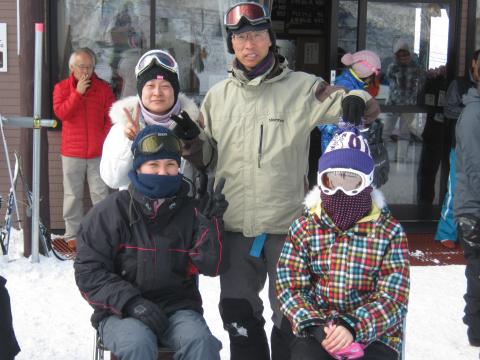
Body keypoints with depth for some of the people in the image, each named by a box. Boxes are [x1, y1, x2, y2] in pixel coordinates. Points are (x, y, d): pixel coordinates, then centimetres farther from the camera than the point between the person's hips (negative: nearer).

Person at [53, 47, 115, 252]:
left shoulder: (103, 88, 4)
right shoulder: (62, 87, 3)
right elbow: (60, 112, -12)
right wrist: (78, 92, -17)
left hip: (98, 153, 0)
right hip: (72, 152, 0)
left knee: (100, 194, 1)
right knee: (73, 195, 5)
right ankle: (72, 234, 13)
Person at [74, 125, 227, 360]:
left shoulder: (191, 211, 6)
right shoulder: (111, 211, -2)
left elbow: (211, 267, 1)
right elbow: (88, 271, -4)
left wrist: (210, 224, -15)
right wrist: (131, 303, -17)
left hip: (178, 307, 2)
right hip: (120, 312, -2)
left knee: (200, 340, -28)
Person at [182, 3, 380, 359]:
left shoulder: (302, 87, -4)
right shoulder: (217, 96, 8)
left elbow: (364, 111, -3)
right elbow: (209, 157, 15)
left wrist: (356, 101, -26)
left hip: (288, 225, -4)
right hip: (234, 226, 4)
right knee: (238, 314, 17)